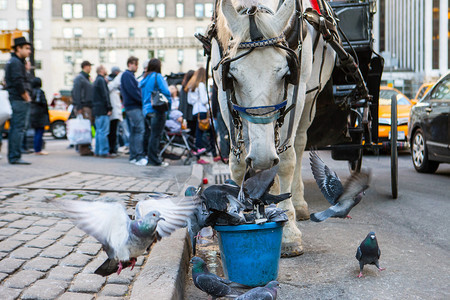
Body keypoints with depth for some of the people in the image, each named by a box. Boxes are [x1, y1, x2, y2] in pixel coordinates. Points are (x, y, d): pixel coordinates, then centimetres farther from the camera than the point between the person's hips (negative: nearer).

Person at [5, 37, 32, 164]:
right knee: (18, 128, -10)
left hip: (15, 100, 11)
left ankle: (12, 156, 16)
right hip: (19, 100, -11)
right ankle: (15, 157, -9)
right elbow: (18, 82, -19)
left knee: (14, 128, 12)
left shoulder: (14, 61, 21)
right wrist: (26, 97, -13)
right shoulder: (15, 62, -11)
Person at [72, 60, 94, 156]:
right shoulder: (79, 78, -6)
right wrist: (79, 107, -20)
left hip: (89, 106, 9)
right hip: (84, 107, -9)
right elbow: (76, 93, -13)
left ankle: (86, 148, 10)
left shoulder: (87, 78, 23)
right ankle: (84, 149, -11)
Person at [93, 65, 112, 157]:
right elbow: (105, 95, -15)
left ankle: (98, 151, 14)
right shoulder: (101, 80, -10)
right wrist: (109, 108, -14)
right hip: (102, 110, -10)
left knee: (99, 131, 11)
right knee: (103, 131, -10)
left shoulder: (97, 80, 21)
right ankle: (104, 151, -11)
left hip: (97, 110, 10)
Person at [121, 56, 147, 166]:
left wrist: (142, 100, 10)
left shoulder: (130, 75, 22)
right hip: (133, 107, -10)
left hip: (135, 106, 10)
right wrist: (143, 100, -13)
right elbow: (132, 91, -17)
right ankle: (139, 157, -16)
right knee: (140, 130, -14)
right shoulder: (127, 75, -8)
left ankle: (133, 157, 14)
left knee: (134, 131, 10)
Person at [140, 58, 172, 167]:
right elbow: (165, 92, -14)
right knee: (156, 135, -5)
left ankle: (150, 158, 16)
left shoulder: (144, 79, 16)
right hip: (157, 109, -7)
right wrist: (169, 103, -1)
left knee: (153, 134, 14)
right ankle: (154, 160, -4)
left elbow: (142, 95, 18)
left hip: (146, 110, 7)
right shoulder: (157, 77, -7)